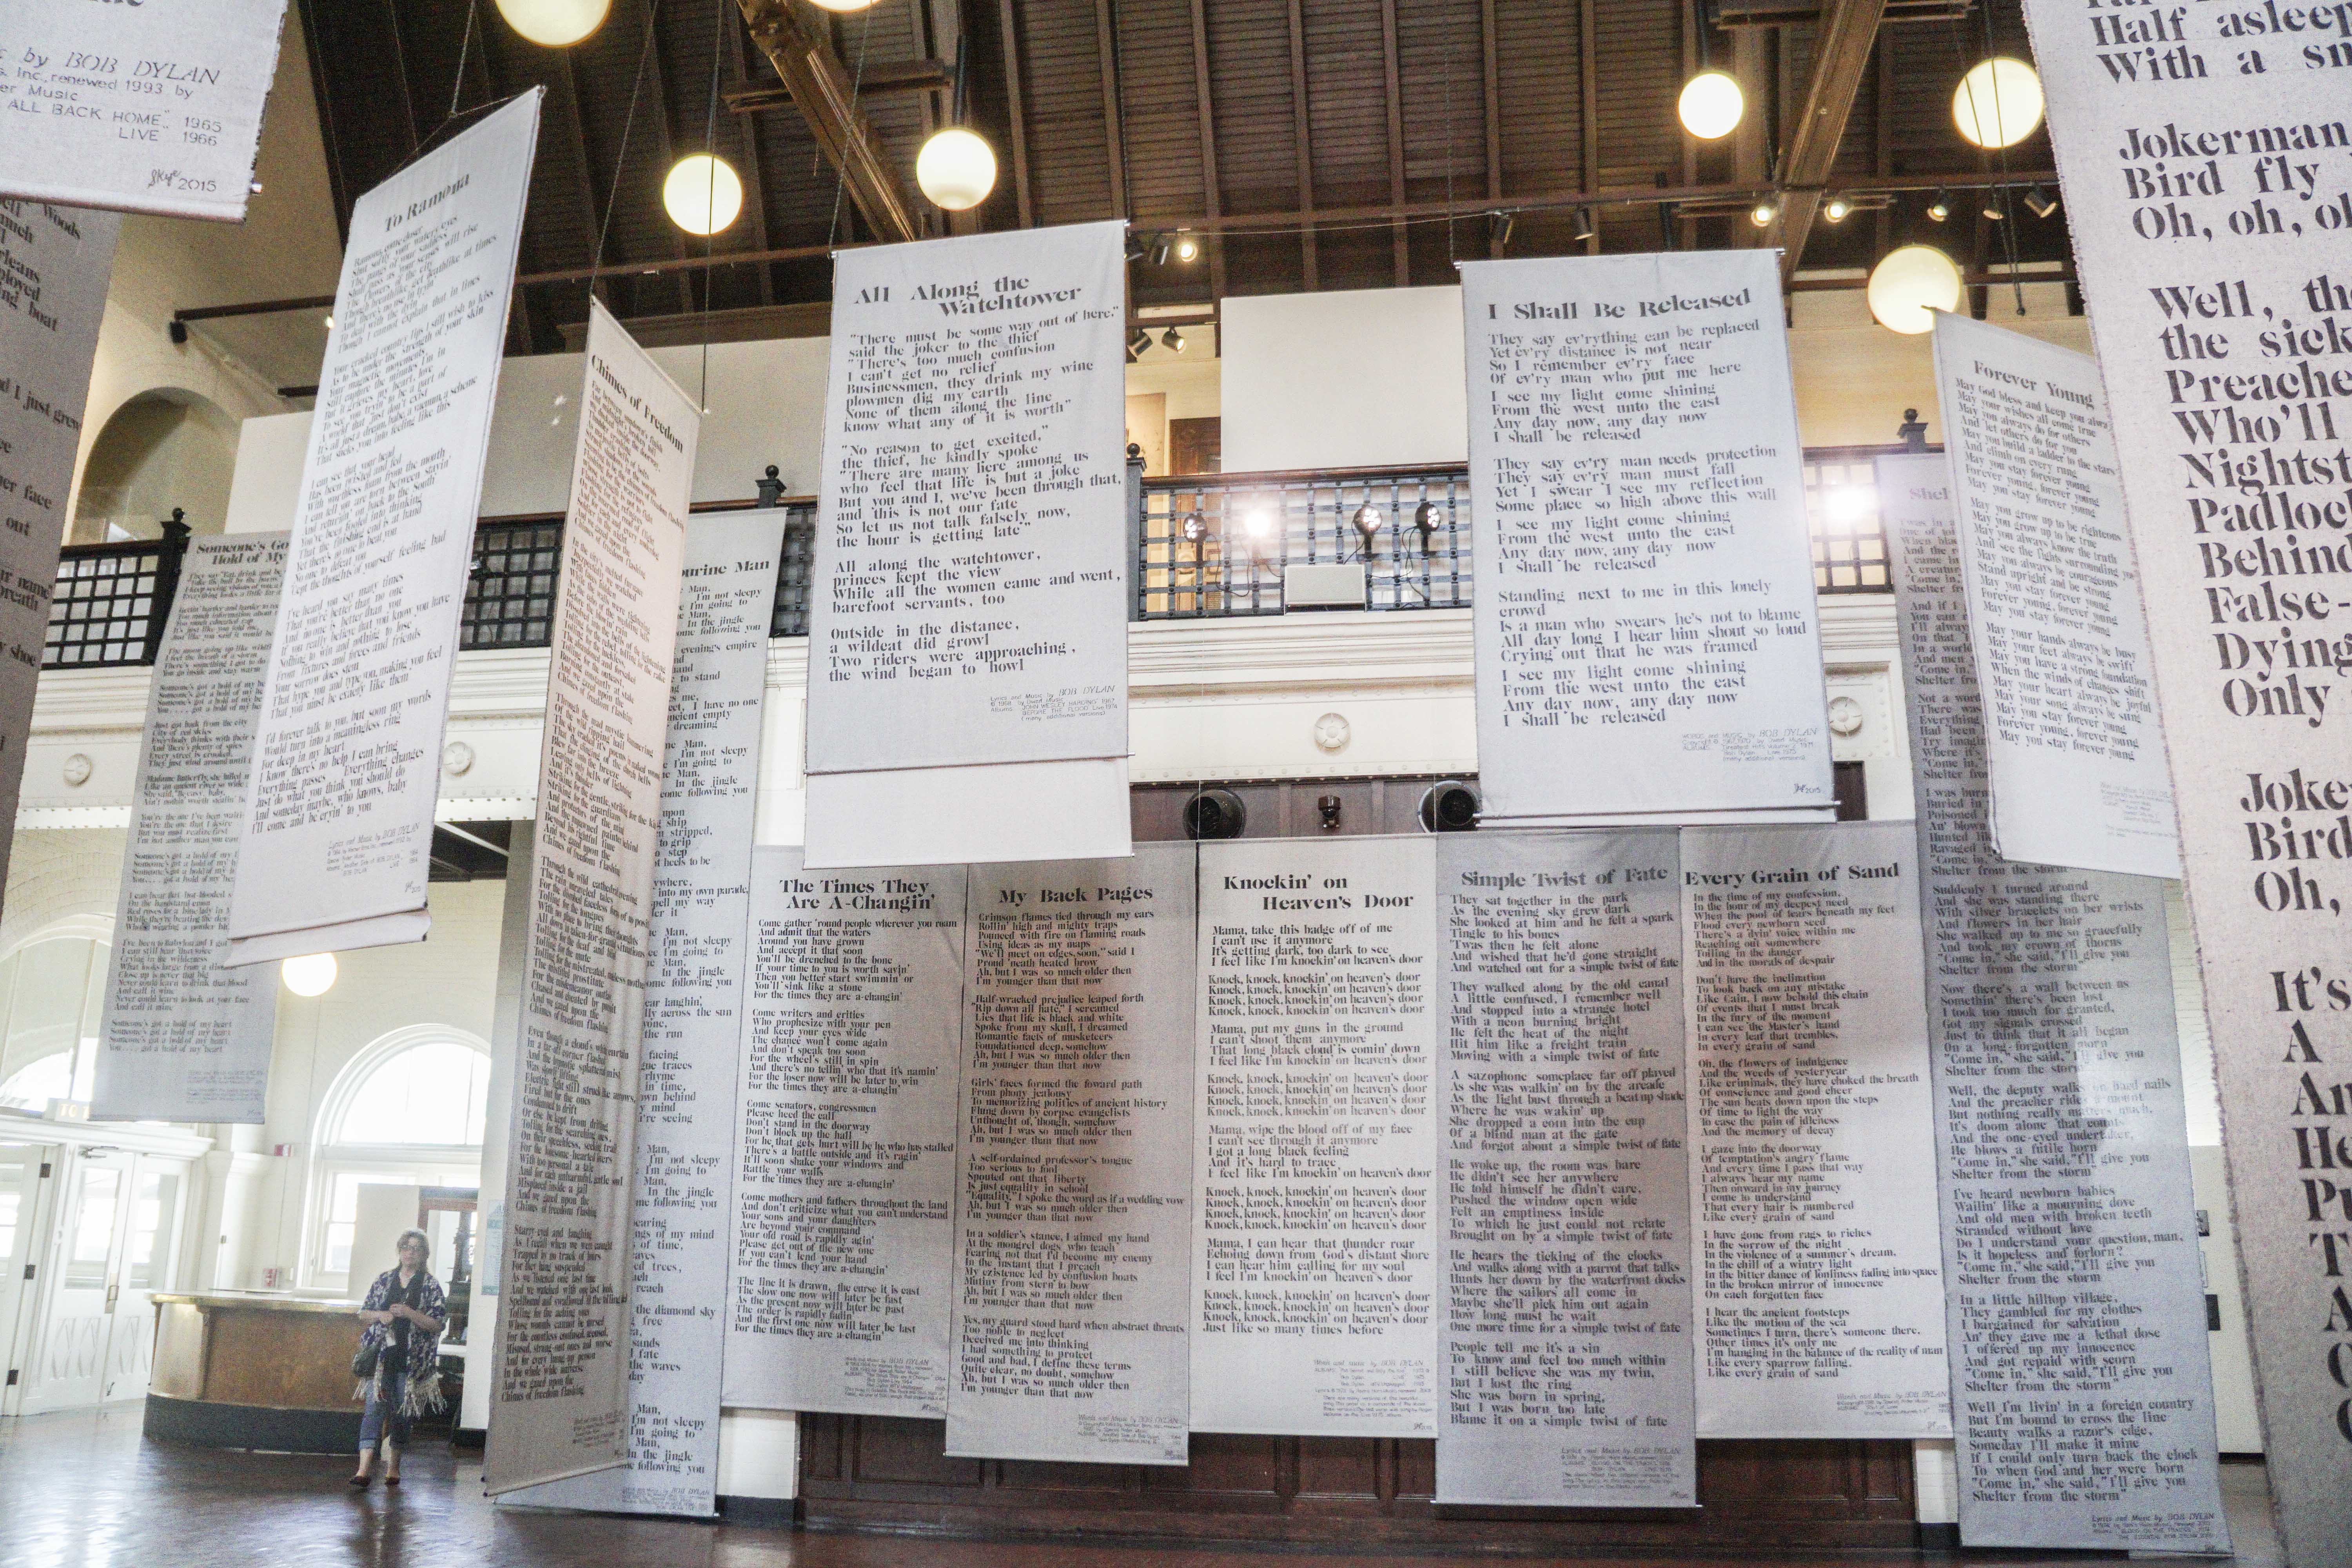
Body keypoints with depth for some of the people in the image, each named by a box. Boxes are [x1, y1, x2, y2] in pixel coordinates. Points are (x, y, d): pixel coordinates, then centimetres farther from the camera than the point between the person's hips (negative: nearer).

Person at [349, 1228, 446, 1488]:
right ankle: (365, 1468, -16)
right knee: (375, 1406, -11)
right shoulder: (385, 1279, 10)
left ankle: (393, 1466, 21)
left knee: (402, 1413, 6)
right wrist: (381, 1315, -7)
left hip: (411, 1359, -1)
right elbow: (363, 1312, 14)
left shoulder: (430, 1286, 2)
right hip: (381, 1354, 1)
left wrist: (409, 1313, -15)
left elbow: (438, 1324, -3)